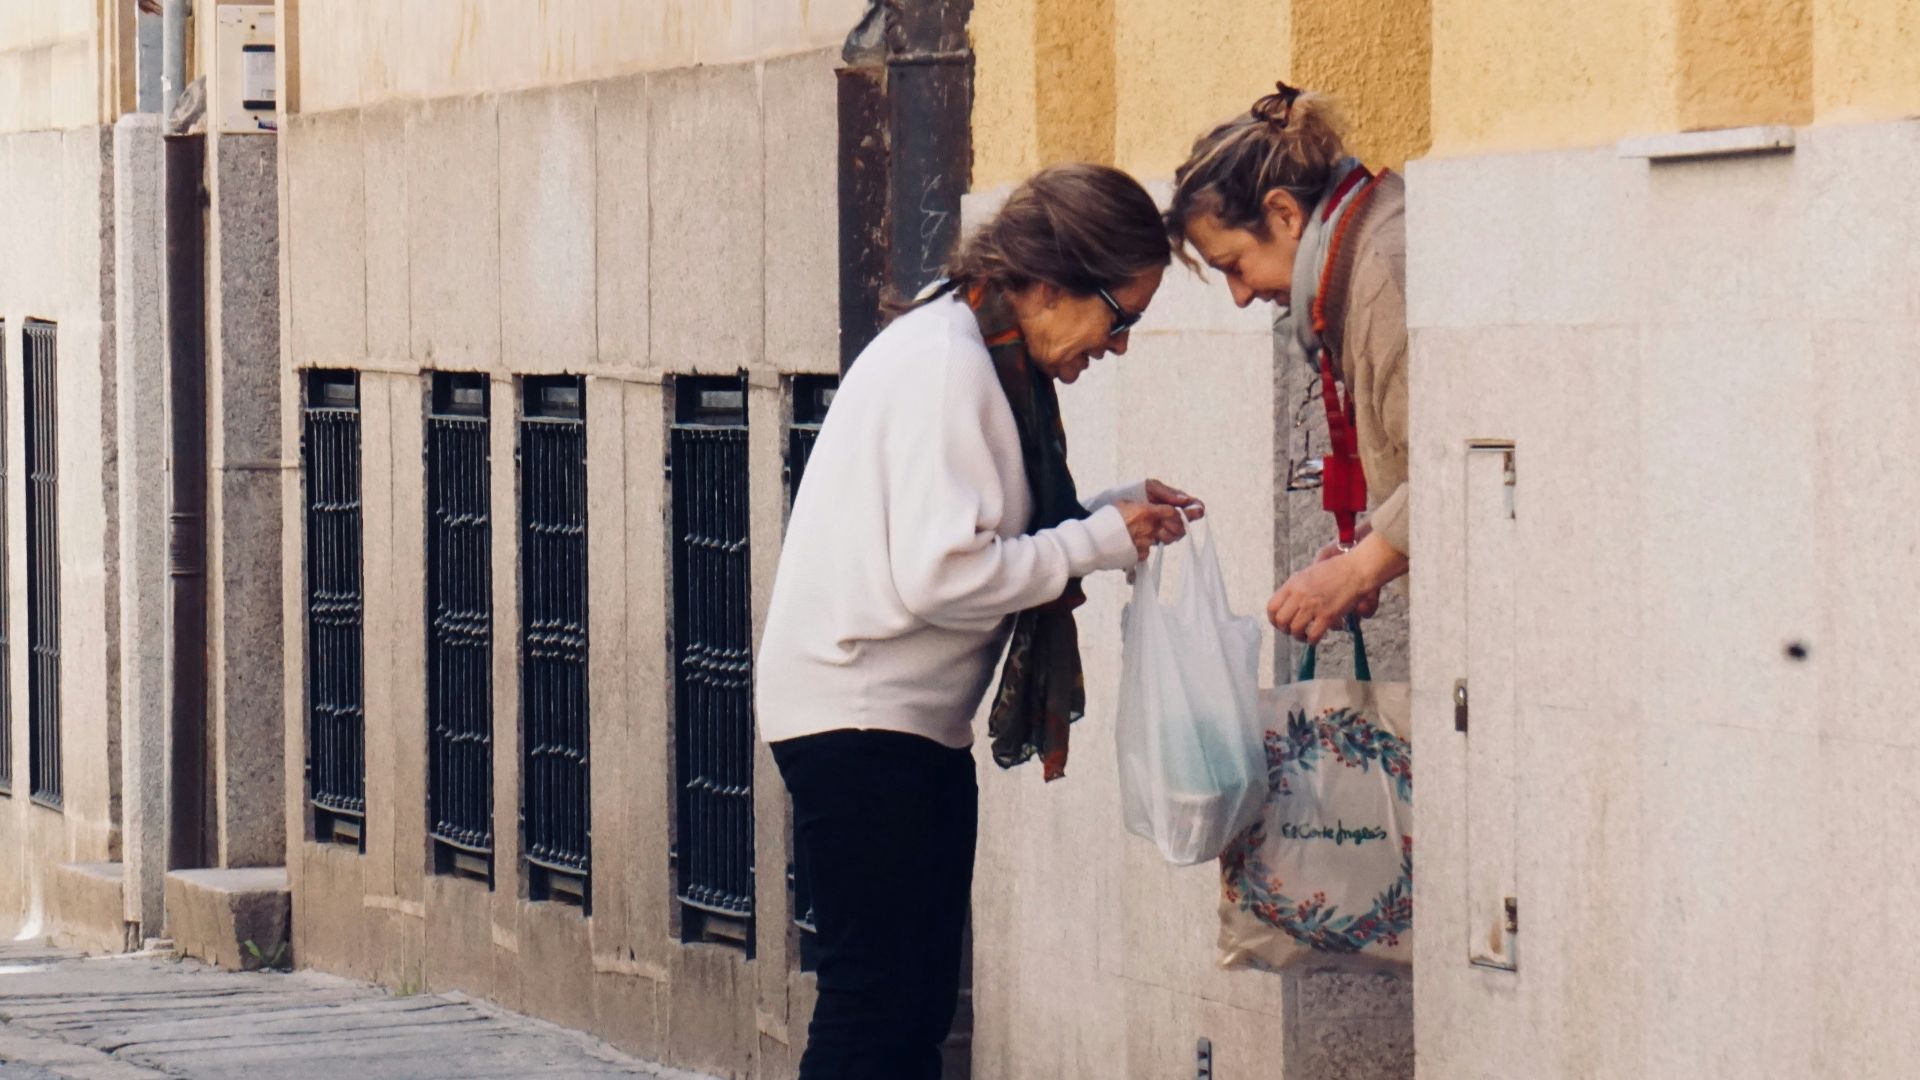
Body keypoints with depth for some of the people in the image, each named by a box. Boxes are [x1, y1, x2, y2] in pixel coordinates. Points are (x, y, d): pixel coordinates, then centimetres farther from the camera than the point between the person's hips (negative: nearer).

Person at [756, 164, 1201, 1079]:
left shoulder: (985, 358, 12)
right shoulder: (945, 364, -19)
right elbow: (940, 574, -25)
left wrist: (1115, 511, 7)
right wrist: (1099, 541, -15)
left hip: (915, 723, 10)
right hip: (860, 718, -10)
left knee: (918, 1004, 10)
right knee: (875, 1004, -10)